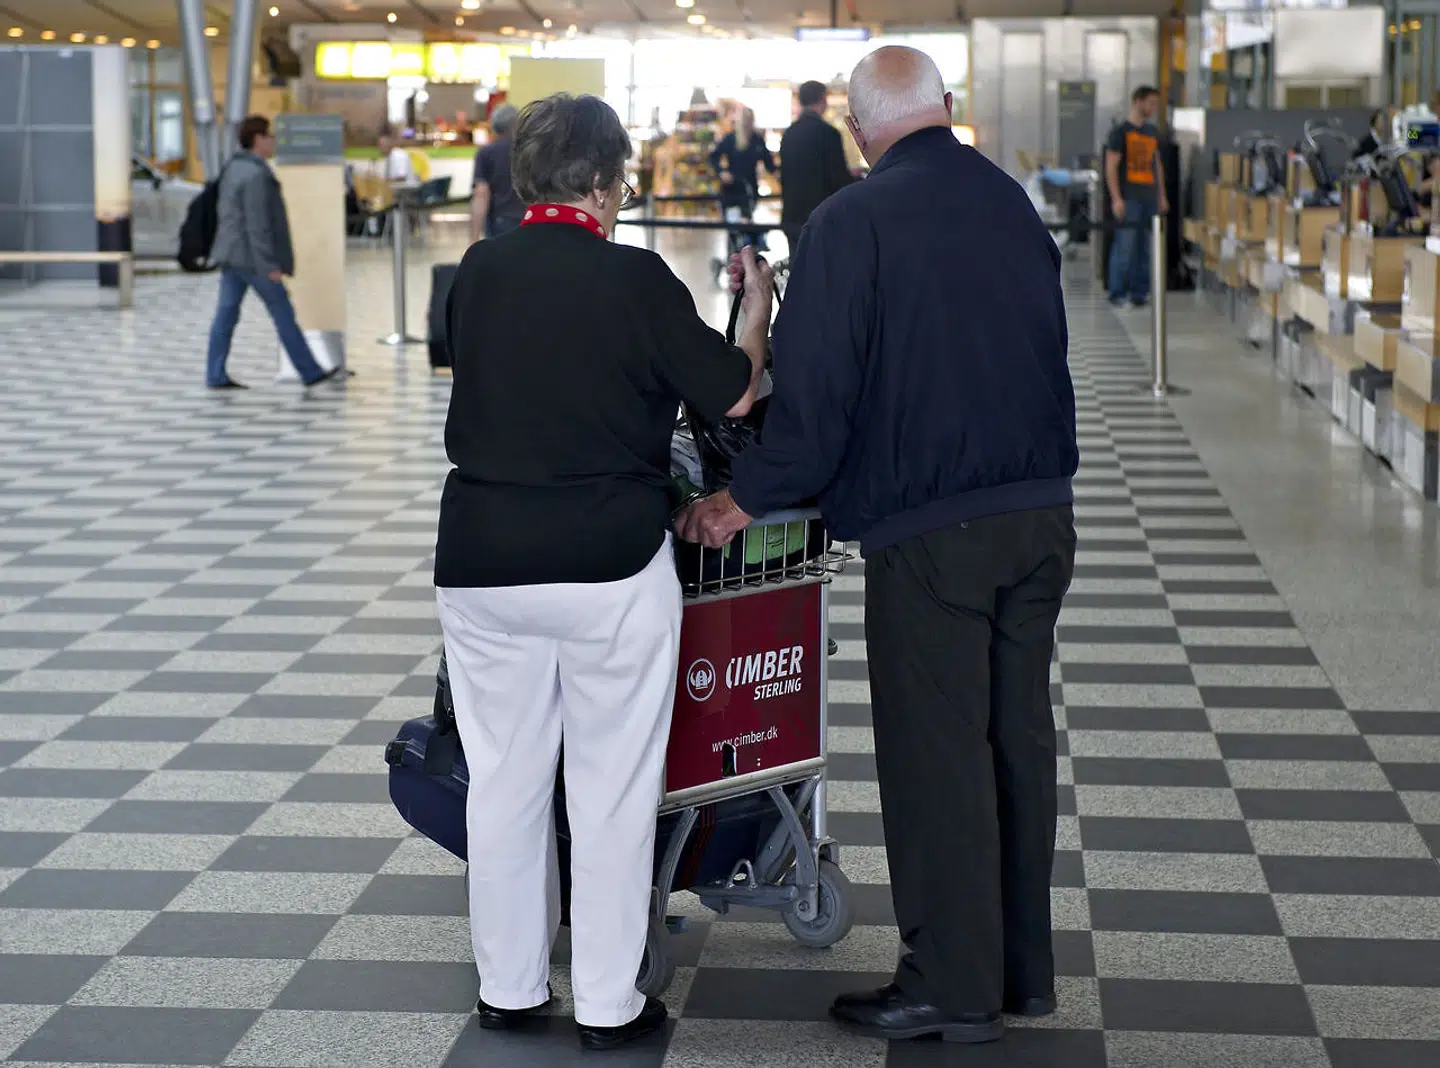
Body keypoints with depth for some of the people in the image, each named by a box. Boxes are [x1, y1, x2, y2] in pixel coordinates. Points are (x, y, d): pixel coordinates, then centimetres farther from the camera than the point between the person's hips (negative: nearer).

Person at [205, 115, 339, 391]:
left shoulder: (233, 169, 12)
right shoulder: (256, 174, -18)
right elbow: (258, 224, -22)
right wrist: (270, 265, -21)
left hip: (231, 255, 9)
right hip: (252, 257, -9)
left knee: (226, 313, 5)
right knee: (283, 313, 0)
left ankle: (216, 375, 3)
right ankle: (310, 371, 7)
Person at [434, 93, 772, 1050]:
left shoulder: (478, 273, 2)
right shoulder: (635, 278, -10)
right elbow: (734, 395, -3)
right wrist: (759, 309, 16)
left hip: (483, 564, 4)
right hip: (612, 565, -4)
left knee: (505, 780, 13)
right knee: (612, 788, 6)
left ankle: (507, 989, 21)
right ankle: (608, 1005, 11)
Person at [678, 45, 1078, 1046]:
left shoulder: (852, 224, -12)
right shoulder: (1014, 204, 8)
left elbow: (817, 388, -13)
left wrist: (747, 498, -1)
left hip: (930, 529, -6)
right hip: (1040, 512, 7)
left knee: (937, 753, 2)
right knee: (1020, 736, 14)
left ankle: (955, 986, 9)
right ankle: (1024, 968, 24)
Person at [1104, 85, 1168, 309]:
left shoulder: (1153, 132, 16)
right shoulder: (1120, 131, -3)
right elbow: (1111, 166, -7)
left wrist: (1162, 196, 17)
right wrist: (1116, 198, -14)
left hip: (1150, 198, 6)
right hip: (1129, 197, -6)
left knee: (1145, 248, 5)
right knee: (1125, 246, -8)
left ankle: (1140, 292, 11)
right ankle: (1118, 293, -2)